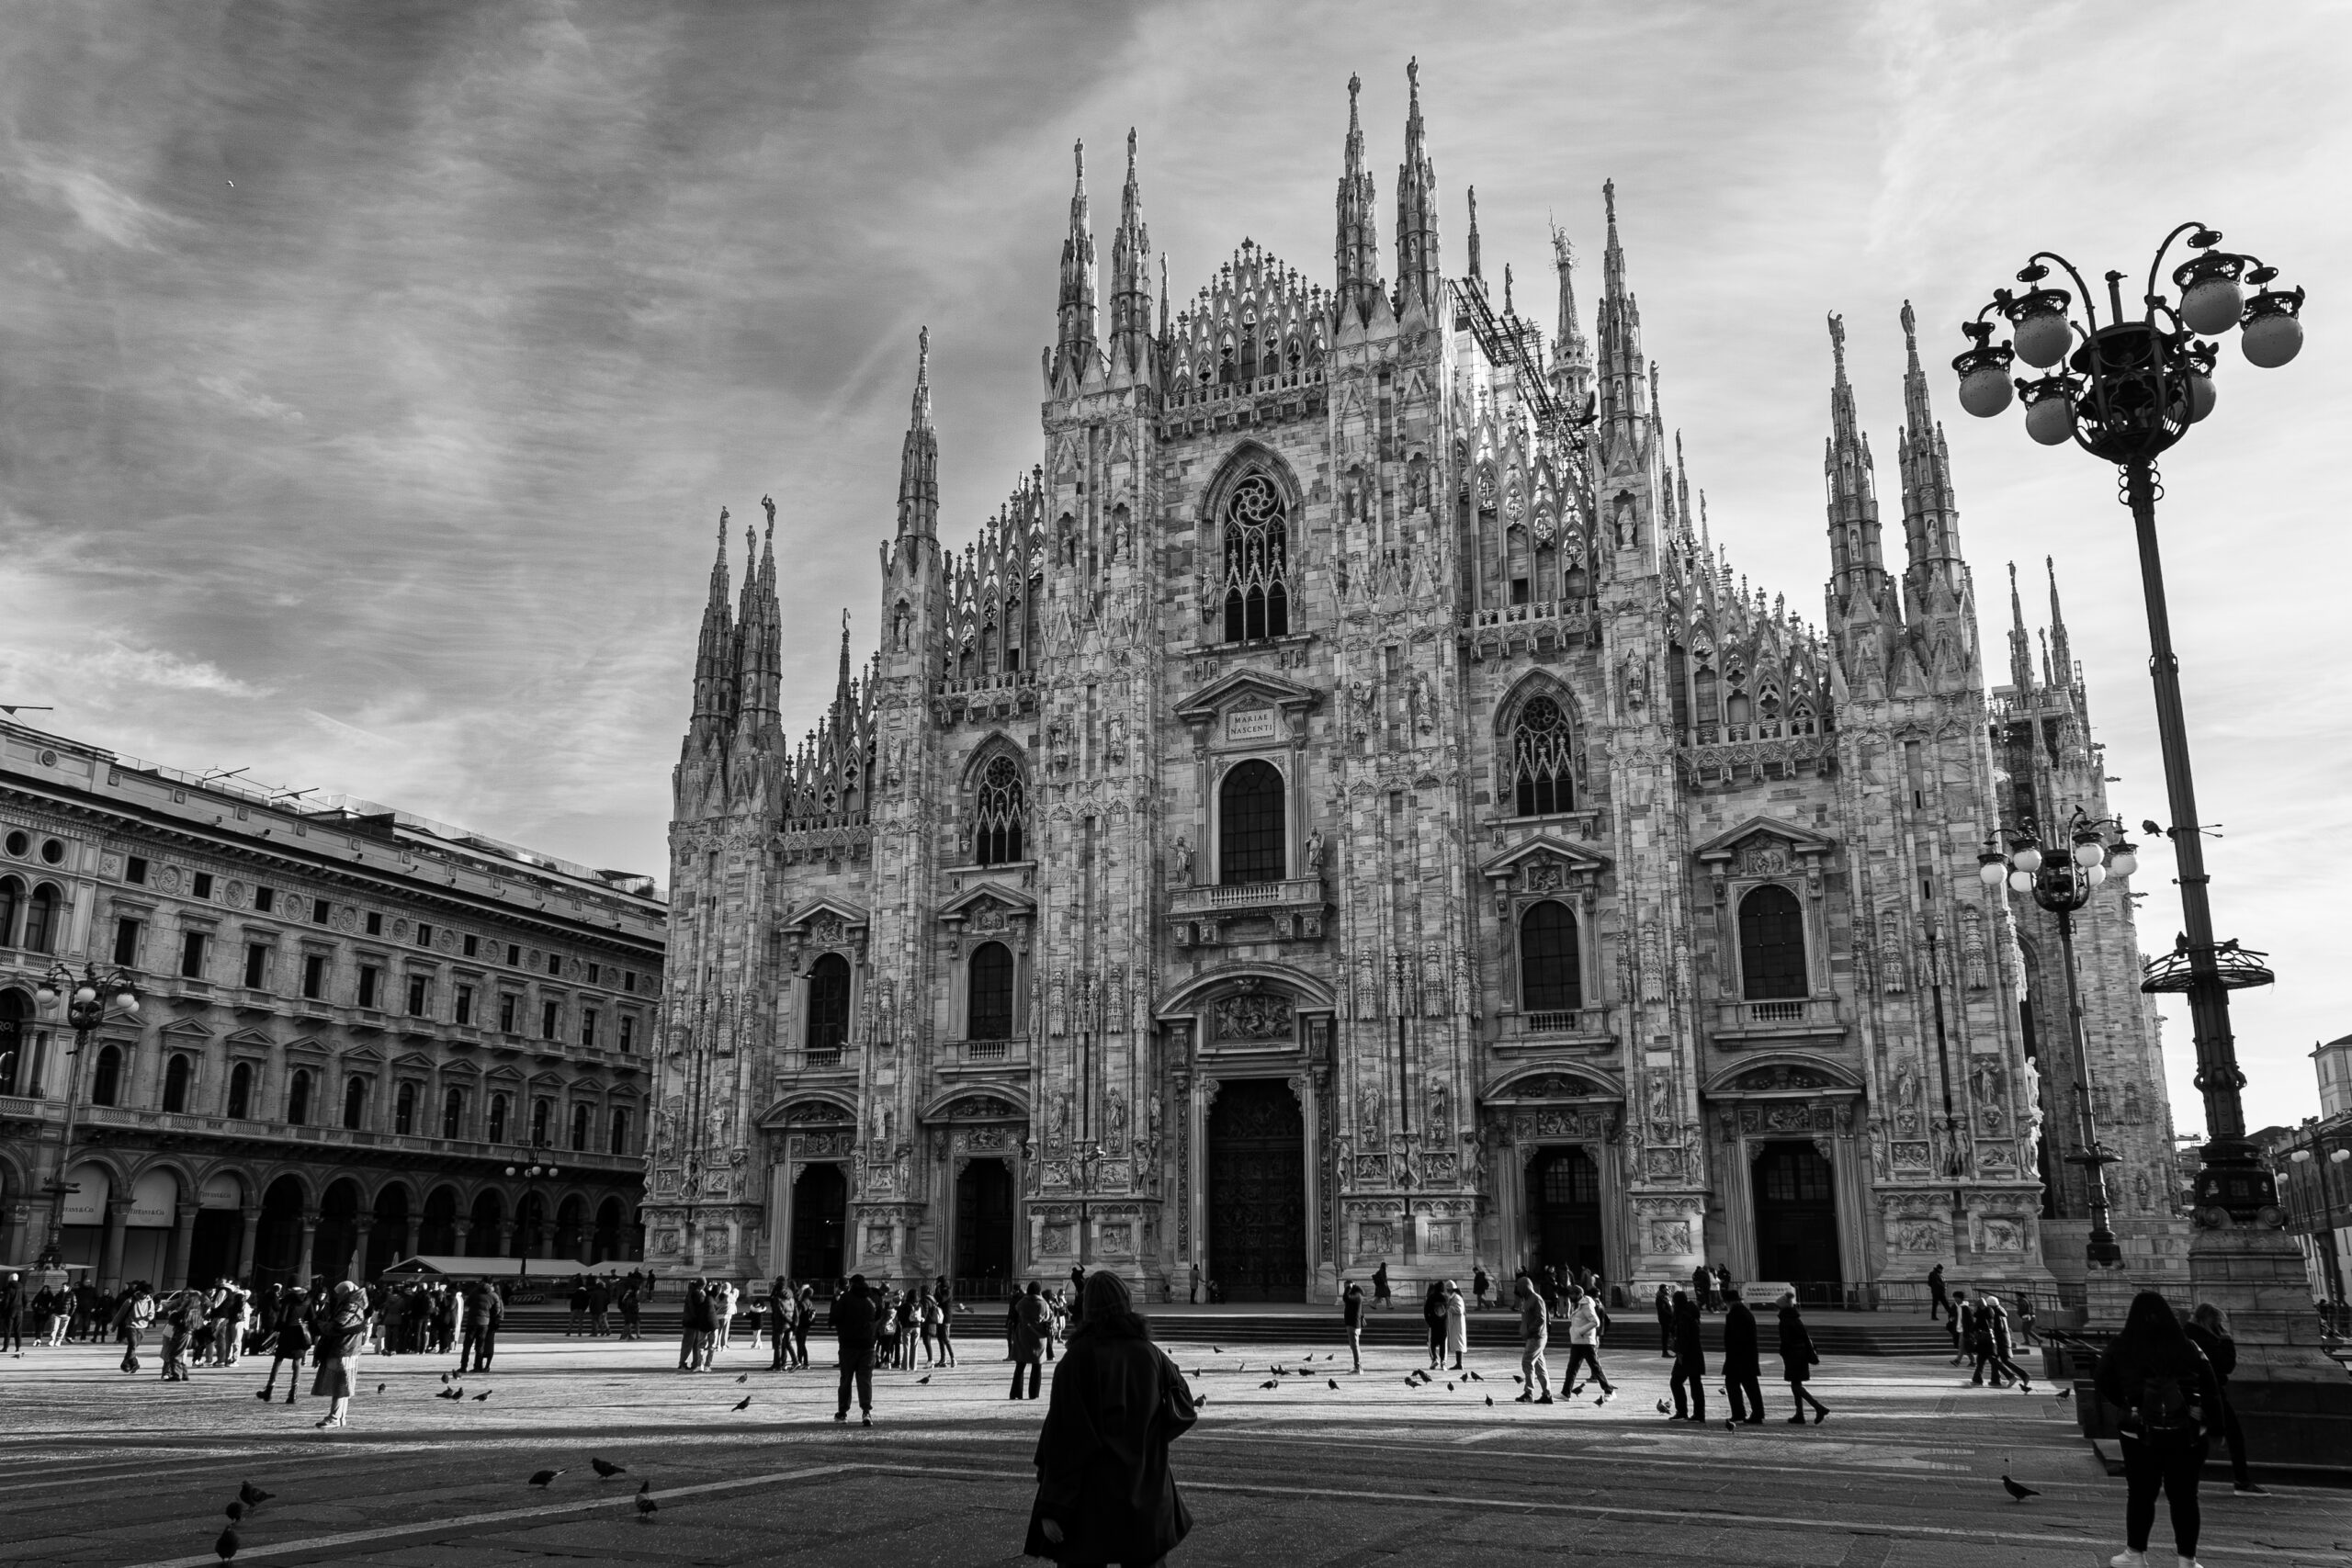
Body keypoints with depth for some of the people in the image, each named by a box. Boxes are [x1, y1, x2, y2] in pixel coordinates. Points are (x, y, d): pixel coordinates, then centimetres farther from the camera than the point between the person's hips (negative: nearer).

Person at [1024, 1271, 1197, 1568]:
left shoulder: (1076, 1361, -12)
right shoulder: (1151, 1355, -2)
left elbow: (1061, 1437, -14)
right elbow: (1184, 1411, 5)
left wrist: (1052, 1508, -12)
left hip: (1092, 1497, -3)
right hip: (1146, 1493, 3)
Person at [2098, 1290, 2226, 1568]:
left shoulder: (2121, 1347, -4)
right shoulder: (2188, 1347, -3)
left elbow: (2102, 1383, 1)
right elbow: (2210, 1387, -3)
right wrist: (2211, 1424, 5)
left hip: (2141, 1433, -1)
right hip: (2188, 1433, 1)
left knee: (2141, 1493, 10)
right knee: (2184, 1495, 10)